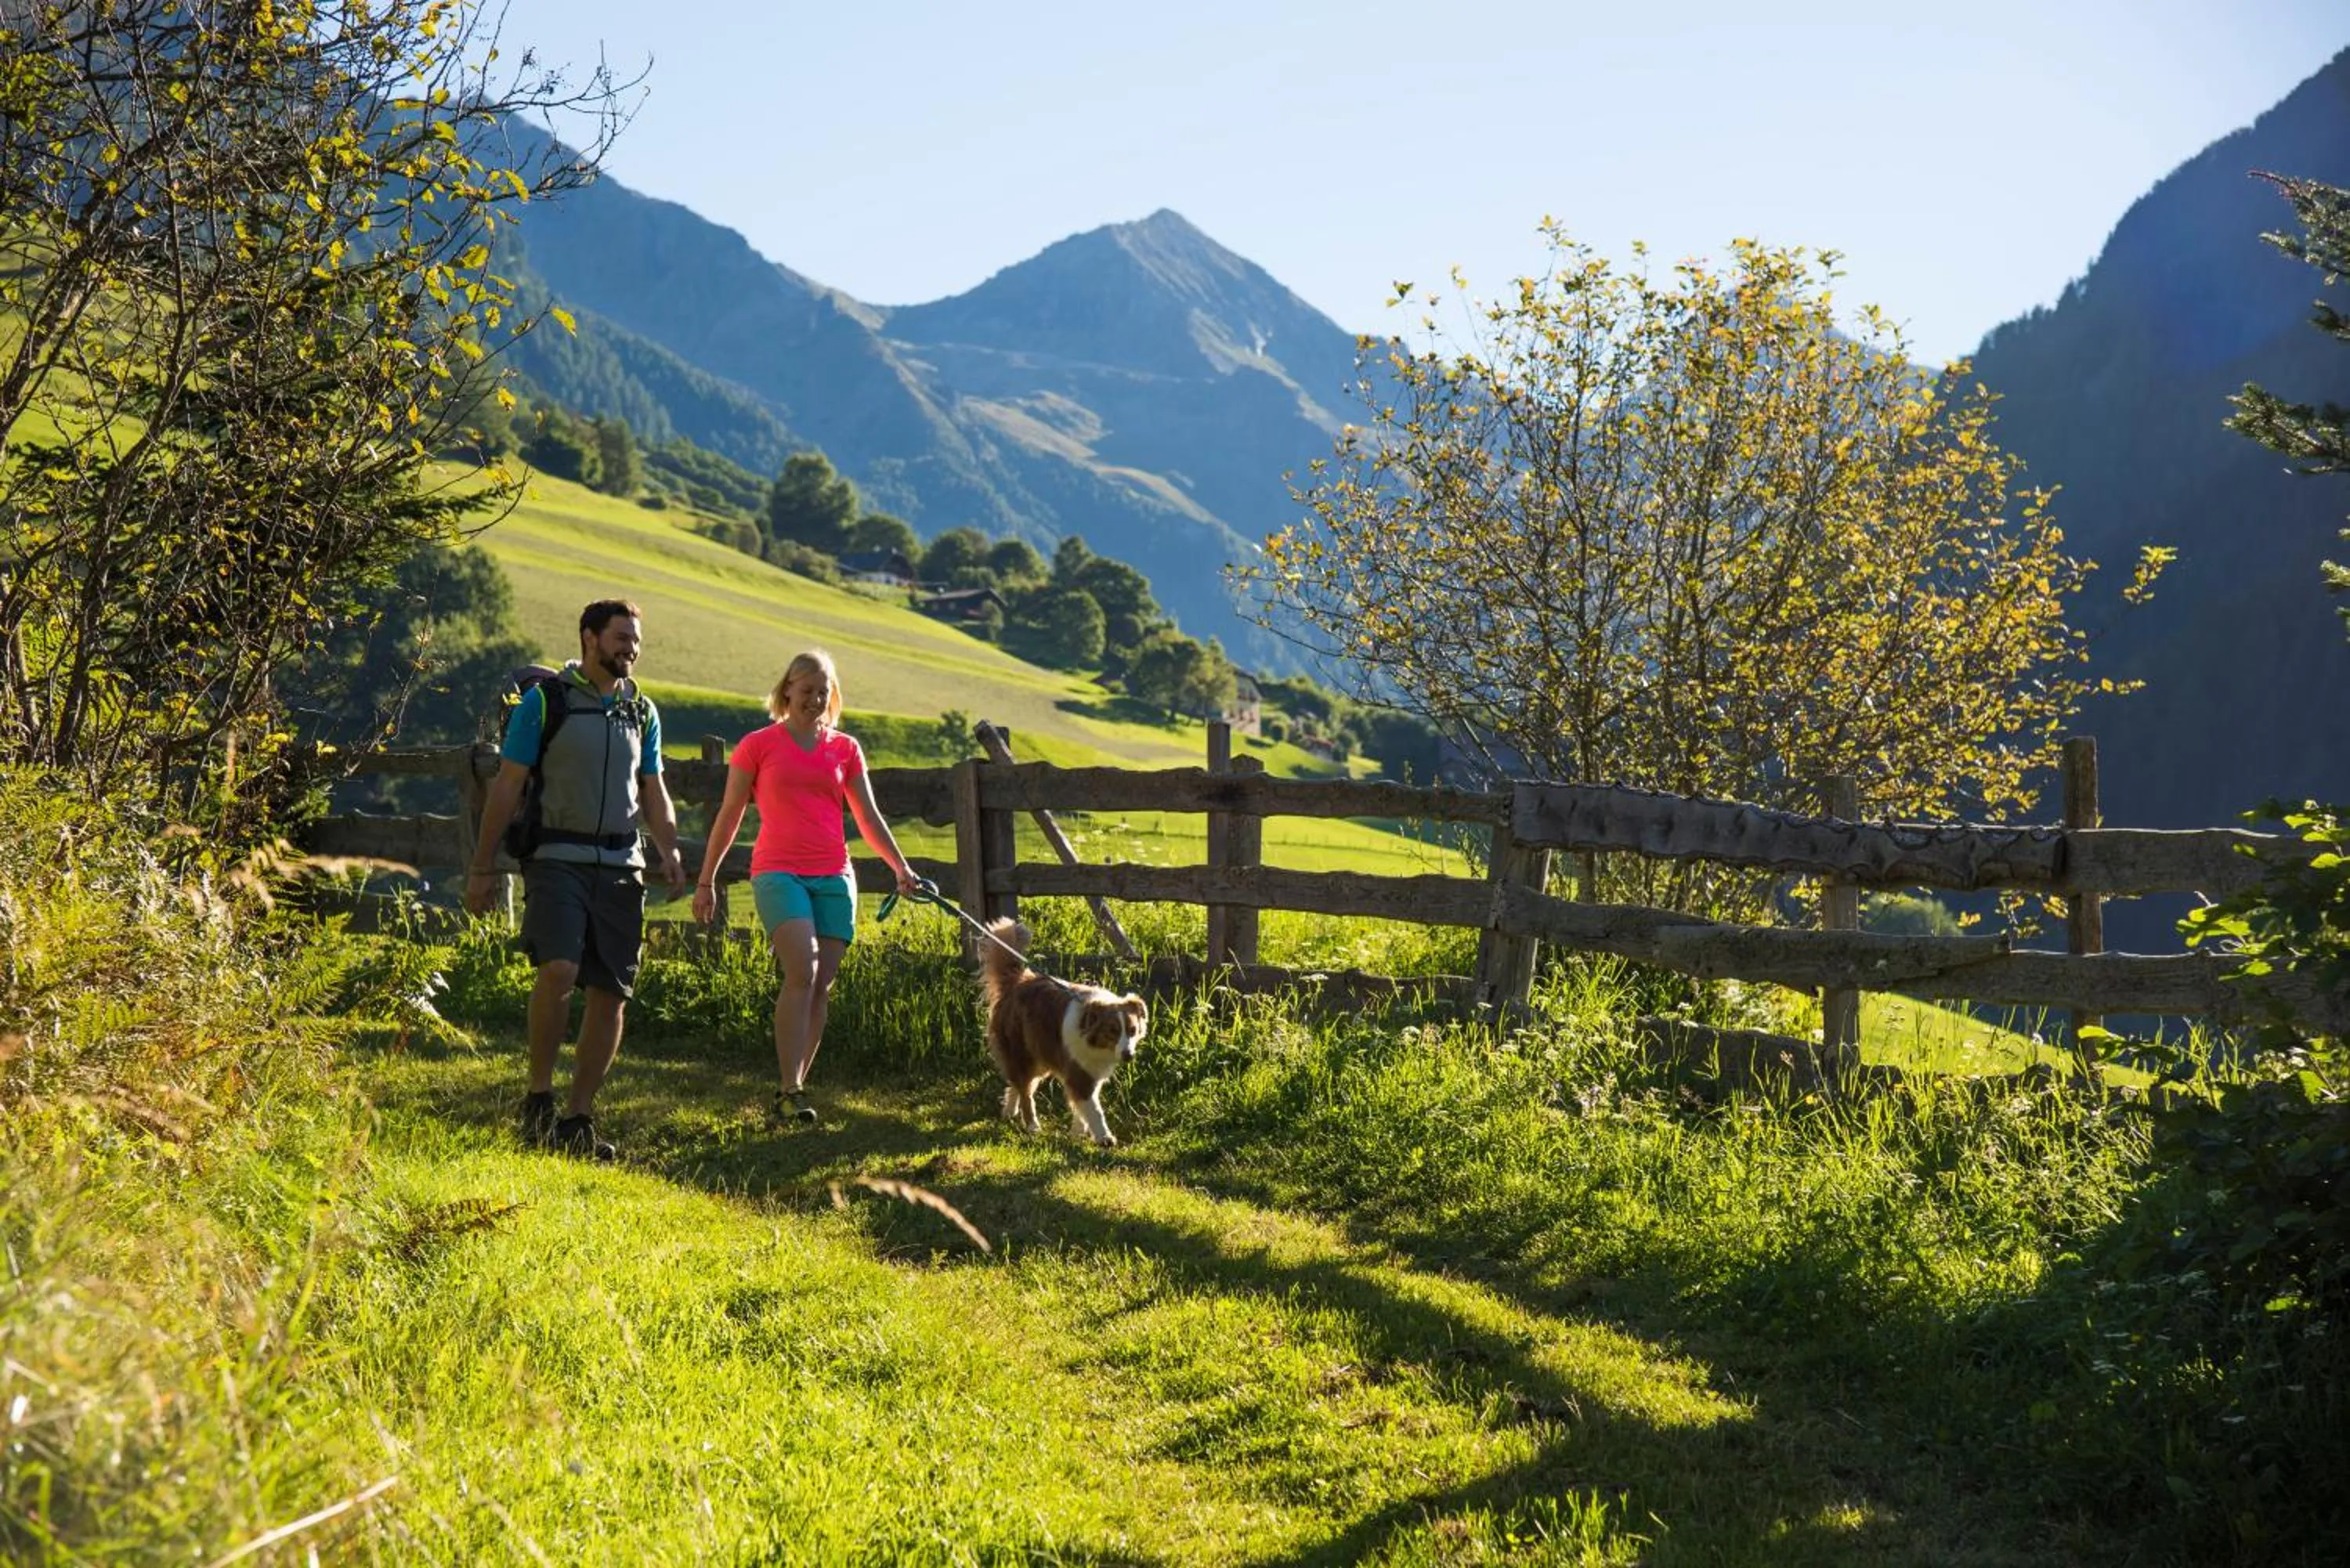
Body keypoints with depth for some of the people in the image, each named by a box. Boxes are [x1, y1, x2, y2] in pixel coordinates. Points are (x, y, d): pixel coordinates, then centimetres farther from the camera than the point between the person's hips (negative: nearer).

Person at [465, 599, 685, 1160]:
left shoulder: (642, 712, 15)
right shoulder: (544, 701, -1)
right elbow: (507, 785, 0)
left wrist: (669, 851, 2)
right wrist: (483, 867, -3)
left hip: (620, 866, 5)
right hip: (558, 858, -5)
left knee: (610, 994, 1)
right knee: (559, 970, -24)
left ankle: (578, 1119, 10)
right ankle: (539, 1095, -8)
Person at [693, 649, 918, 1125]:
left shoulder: (845, 749, 13)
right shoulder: (759, 745, 5)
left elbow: (868, 817, 16)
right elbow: (729, 815, 9)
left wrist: (900, 867, 4)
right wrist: (706, 879, 9)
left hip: (833, 875, 4)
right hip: (779, 871, -4)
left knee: (822, 986, -1)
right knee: (803, 971, -22)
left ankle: (794, 1090, 7)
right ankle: (790, 1090, -21)